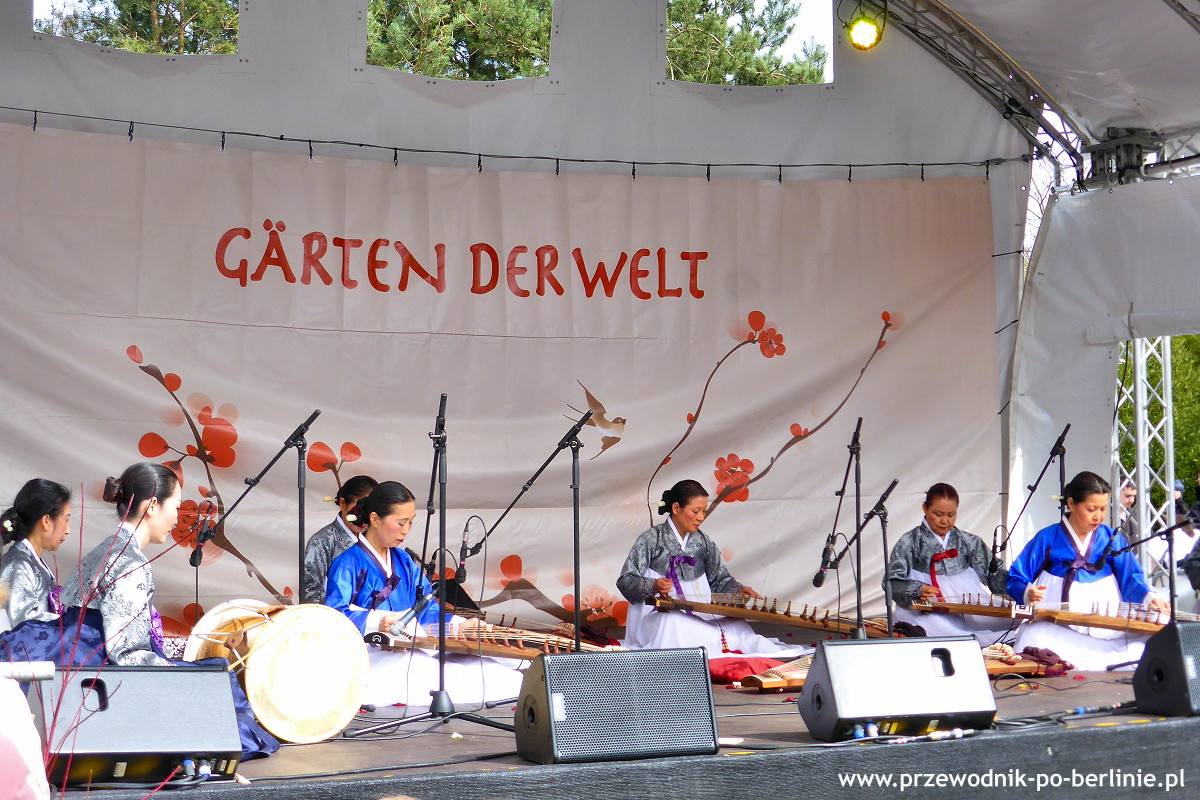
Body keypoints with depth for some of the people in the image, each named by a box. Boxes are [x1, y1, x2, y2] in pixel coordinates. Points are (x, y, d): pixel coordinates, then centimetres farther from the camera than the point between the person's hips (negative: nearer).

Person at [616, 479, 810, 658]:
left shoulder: (702, 542, 14)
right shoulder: (652, 539, -1)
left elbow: (720, 579, 18)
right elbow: (625, 581, -5)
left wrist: (738, 589, -4)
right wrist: (653, 586, -24)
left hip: (699, 616, 6)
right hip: (659, 615, -5)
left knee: (736, 626, -27)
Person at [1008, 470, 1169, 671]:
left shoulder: (1112, 539, 13)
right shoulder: (1047, 538, 6)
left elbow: (1131, 579, 6)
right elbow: (1016, 580, 6)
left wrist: (1148, 599, -14)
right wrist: (1028, 593, -15)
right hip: (1054, 626, -2)